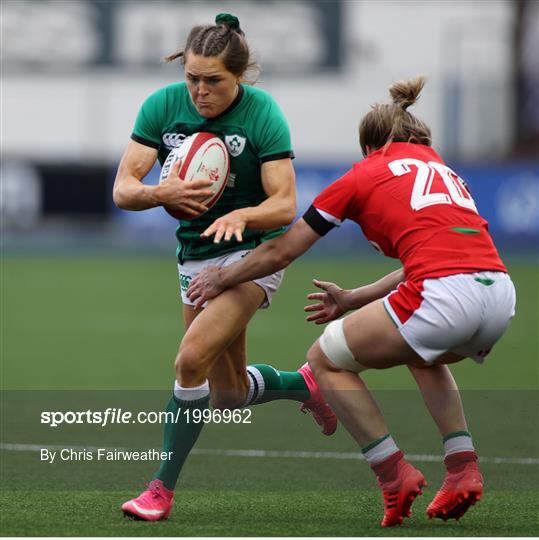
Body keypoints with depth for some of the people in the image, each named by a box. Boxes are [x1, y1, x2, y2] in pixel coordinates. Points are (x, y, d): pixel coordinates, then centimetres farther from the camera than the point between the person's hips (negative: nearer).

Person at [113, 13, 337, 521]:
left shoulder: (262, 113, -19)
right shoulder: (162, 105, -10)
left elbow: (285, 205, -20)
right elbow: (123, 189, -13)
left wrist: (240, 216, -40)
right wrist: (162, 193, -34)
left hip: (254, 251, -5)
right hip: (195, 254, 5)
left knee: (192, 358, -23)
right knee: (227, 394, 12)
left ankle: (163, 487, -13)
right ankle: (305, 384, 43)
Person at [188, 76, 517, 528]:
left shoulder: (363, 176, 14)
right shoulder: (441, 169, 30)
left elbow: (280, 253, 21)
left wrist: (223, 277, 37)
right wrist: (351, 300, 45)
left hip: (443, 299, -6)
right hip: (501, 295, 6)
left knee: (327, 360, 16)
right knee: (424, 355, 39)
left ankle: (395, 474, 8)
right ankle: (464, 469, 22)